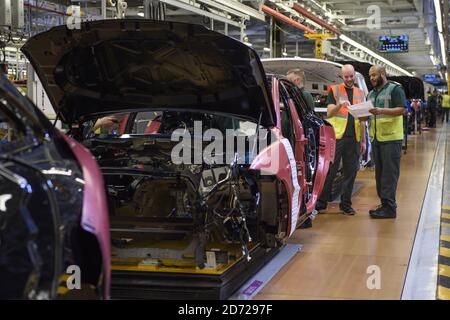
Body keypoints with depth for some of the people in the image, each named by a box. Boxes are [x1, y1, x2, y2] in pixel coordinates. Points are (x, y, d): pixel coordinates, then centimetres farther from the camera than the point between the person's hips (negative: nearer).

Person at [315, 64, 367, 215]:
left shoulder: (360, 93, 17)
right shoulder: (334, 90, 4)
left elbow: (362, 120, 19)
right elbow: (329, 113, -6)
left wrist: (363, 140, 16)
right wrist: (339, 105, -26)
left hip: (353, 138, 4)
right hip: (336, 136, -4)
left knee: (351, 172, 5)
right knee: (329, 171, -3)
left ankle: (346, 204, 14)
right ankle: (321, 202, 4)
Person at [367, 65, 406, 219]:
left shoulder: (395, 89, -2)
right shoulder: (371, 94, 20)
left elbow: (401, 109, -12)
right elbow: (368, 114, 22)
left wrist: (380, 110, -23)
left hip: (391, 137, -7)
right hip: (376, 138, 7)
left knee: (390, 173, -8)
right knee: (379, 172, 9)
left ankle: (389, 207, -8)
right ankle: (384, 202, 16)